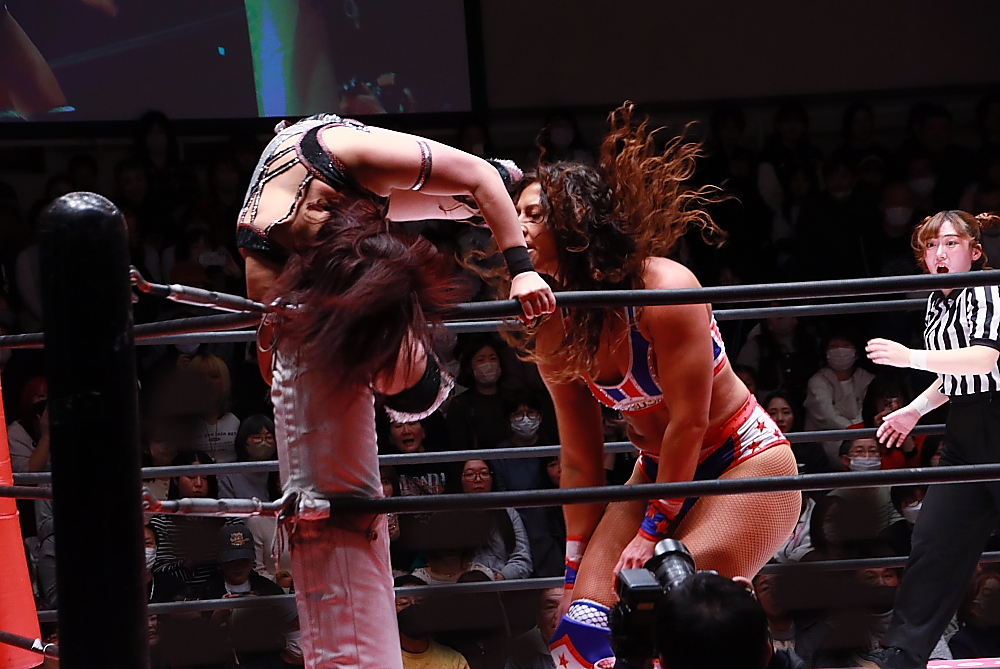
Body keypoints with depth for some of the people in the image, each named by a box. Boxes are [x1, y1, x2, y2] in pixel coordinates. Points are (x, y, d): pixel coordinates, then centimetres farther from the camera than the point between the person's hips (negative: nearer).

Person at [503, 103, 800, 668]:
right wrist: (577, 567, 4)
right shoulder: (553, 333, -4)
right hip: (660, 472, 7)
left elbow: (689, 421, -21)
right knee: (583, 623, -8)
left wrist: (653, 531, -16)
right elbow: (581, 462, 3)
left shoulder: (663, 289, -25)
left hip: (744, 463, -6)